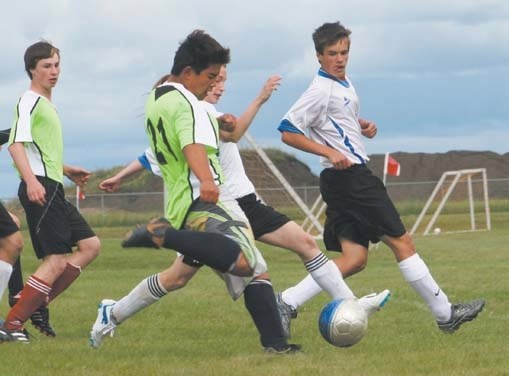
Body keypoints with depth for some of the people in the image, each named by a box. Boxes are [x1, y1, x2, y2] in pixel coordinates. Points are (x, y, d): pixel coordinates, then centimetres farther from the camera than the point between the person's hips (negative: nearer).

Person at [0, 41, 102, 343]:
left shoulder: (47, 105, 22)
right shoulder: (30, 101, -7)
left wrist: (67, 170, 30)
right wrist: (31, 181, -31)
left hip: (53, 190, 10)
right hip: (39, 188, -10)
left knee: (90, 246, 7)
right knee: (56, 260, -14)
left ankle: (36, 305, 4)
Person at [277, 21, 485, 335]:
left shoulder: (345, 83, 15)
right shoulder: (321, 91, -13)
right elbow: (288, 132, -16)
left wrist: (362, 126, 14)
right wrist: (329, 152, -21)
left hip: (349, 180, 10)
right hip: (350, 177, -10)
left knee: (354, 259, 3)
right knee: (402, 241, -3)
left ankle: (286, 303, -5)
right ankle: (445, 314, 4)